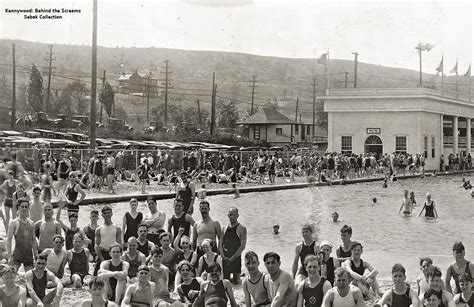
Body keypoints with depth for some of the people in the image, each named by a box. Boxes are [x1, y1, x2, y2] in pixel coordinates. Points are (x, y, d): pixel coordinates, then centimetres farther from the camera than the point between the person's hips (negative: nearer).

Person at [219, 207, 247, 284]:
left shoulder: (241, 228, -3)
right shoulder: (224, 228, 13)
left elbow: (242, 246, -10)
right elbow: (220, 243, 10)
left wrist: (233, 257, -16)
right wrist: (223, 256, -6)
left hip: (236, 258, -4)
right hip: (225, 259, 4)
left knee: (236, 280, -6)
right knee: (225, 279, 6)